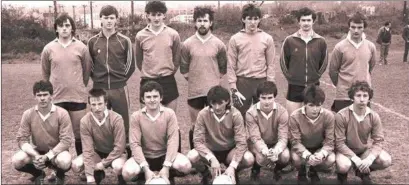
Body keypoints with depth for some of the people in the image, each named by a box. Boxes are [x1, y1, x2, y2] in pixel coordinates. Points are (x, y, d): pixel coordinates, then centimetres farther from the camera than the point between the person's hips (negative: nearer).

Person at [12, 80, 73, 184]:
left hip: (56, 151, -2)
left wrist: (46, 157, -28)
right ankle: (38, 174, 10)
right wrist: (35, 155, -27)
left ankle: (59, 175, 5)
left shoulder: (62, 113, -18)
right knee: (16, 161, -24)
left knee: (64, 162, -35)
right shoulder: (28, 114, -11)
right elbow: (22, 139, -9)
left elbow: (66, 140, -20)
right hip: (36, 151, 3)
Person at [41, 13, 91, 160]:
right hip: (56, 97, 1)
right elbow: (45, 73, 12)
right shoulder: (48, 49, 0)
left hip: (78, 97, -1)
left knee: (79, 132, 7)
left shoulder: (81, 47, -3)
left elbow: (87, 70, 8)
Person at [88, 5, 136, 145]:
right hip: (99, 89, 1)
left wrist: (121, 79, 3)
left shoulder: (124, 41, 0)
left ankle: (126, 152, 15)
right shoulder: (92, 42, 4)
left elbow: (130, 64, 7)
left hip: (119, 89, -1)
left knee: (123, 123, 4)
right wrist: (96, 78, 7)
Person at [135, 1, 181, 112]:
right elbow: (139, 60, 11)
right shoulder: (140, 36, -2)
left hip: (168, 81, 0)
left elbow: (177, 58, 8)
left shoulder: (173, 34, -2)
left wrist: (169, 73, 9)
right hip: (147, 82, 0)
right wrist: (147, 73, 12)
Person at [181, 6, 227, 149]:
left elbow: (223, 68, 9)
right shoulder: (187, 44, -1)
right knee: (195, 126, 9)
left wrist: (214, 81, 7)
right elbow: (184, 69, 6)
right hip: (194, 92, 0)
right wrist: (194, 81, 7)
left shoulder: (218, 44, 1)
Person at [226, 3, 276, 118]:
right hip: (242, 82, -1)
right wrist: (233, 89, -7)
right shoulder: (235, 39, -1)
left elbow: (270, 65, 3)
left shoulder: (267, 39, 1)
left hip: (261, 82, 1)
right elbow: (231, 66, -1)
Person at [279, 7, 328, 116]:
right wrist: (290, 77, 3)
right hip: (294, 87, -1)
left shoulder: (320, 41, 0)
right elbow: (283, 62, 5)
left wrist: (315, 76, 6)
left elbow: (324, 63, 11)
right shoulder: (289, 40, -5)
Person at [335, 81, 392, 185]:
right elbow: (339, 143, -20)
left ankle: (363, 172, 9)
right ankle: (343, 173, 5)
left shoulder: (374, 117, -12)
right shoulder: (341, 116, -23)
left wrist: (369, 159, -29)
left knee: (386, 161, -20)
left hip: (364, 149, 4)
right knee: (343, 166, -35)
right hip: (346, 150, -4)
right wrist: (356, 159, -28)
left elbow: (378, 141, -11)